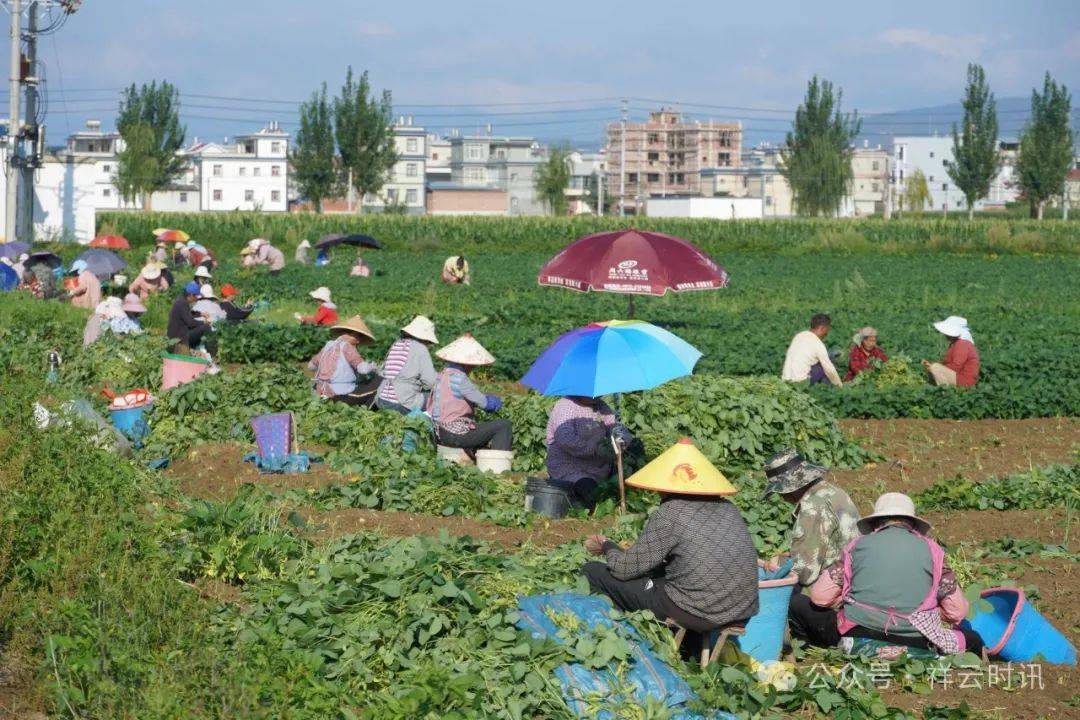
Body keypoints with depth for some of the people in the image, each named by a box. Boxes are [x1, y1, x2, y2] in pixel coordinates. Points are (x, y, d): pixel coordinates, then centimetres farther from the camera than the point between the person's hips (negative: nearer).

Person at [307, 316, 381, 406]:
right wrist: (373, 366, -1)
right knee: (378, 382, -7)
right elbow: (363, 368, -21)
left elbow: (311, 366, 21)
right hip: (341, 395, -8)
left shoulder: (328, 345, 10)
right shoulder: (346, 347, -11)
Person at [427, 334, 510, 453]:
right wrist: (496, 401, 9)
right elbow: (484, 403, -15)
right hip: (455, 435, -9)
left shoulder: (442, 375, 10)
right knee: (504, 425, -5)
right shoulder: (459, 378, -18)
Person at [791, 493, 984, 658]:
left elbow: (820, 596, 8)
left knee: (798, 608, 21)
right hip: (914, 640, 0)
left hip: (856, 633, 0)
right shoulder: (931, 549, 10)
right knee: (974, 641, 22)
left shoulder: (858, 545, 10)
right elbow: (957, 612, 9)